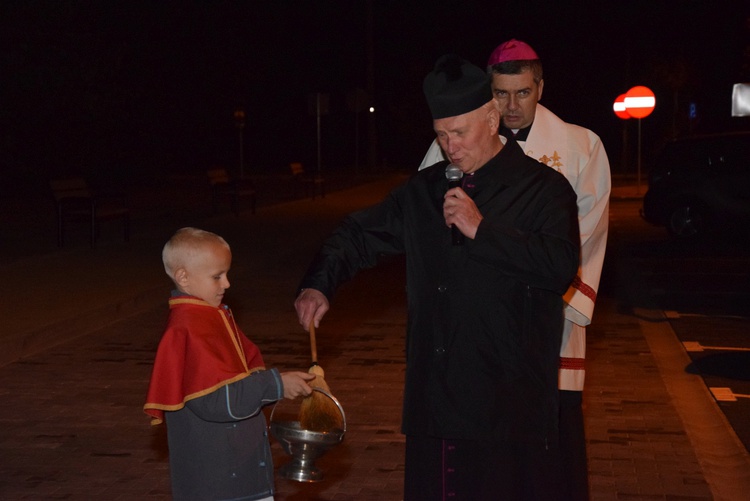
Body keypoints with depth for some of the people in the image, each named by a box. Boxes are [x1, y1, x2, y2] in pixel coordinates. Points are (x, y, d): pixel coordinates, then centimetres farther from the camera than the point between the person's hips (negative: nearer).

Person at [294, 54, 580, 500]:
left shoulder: (542, 188, -2)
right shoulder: (425, 189, 13)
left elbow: (562, 266, -17)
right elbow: (360, 235, 18)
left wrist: (482, 229, -17)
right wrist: (319, 284, 1)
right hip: (435, 393, 5)